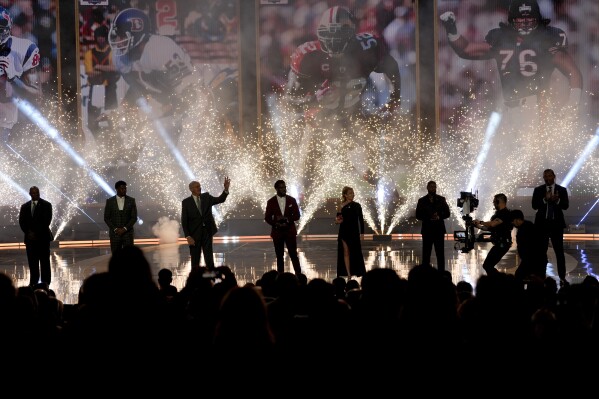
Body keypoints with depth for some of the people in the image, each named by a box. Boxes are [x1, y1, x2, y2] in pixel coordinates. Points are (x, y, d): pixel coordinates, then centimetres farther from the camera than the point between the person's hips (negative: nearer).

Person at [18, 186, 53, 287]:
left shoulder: (46, 205, 1)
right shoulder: (25, 206, 12)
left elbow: (47, 221, -7)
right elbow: (22, 222, 8)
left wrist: (36, 233, -12)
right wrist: (28, 232, -8)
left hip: (43, 237, -3)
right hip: (30, 238, 3)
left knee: (44, 262, -2)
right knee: (32, 262, 1)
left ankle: (45, 282, 1)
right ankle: (33, 282, 5)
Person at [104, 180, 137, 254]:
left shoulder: (131, 200, 3)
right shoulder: (110, 201, 2)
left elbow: (134, 217, -1)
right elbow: (106, 218, 2)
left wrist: (125, 229, -12)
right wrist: (115, 229, -11)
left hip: (128, 233, 0)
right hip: (115, 234, 0)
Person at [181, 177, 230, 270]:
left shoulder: (206, 197, 5)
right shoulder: (186, 202, -4)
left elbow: (220, 200, -3)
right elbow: (184, 221, -6)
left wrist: (226, 189, -20)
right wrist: (188, 237, -13)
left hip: (207, 232, 2)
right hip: (194, 235, -2)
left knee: (209, 259, 2)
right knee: (195, 260, 4)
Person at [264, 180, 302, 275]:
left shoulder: (292, 200, 2)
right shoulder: (271, 202, 1)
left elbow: (297, 216, 1)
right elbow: (267, 218, 2)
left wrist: (287, 219, -16)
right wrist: (276, 224, -14)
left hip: (290, 231, 0)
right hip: (277, 232, 0)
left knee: (293, 254, -3)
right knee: (279, 256, 3)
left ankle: (299, 275, 2)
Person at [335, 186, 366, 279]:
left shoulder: (357, 205, 3)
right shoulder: (341, 206, 0)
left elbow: (361, 220, 3)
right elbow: (338, 220, 5)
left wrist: (362, 233, -2)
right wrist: (337, 221, -19)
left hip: (354, 232, 0)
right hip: (344, 232, 0)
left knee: (356, 253, -1)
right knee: (346, 253, 1)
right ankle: (348, 275, 3)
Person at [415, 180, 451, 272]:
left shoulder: (441, 199, 7)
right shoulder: (422, 201, 5)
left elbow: (447, 213, 4)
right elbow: (418, 215, 0)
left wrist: (439, 217, -16)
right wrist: (429, 218, -14)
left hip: (439, 230, 0)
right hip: (427, 230, 0)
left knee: (440, 254, 0)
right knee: (426, 254, 1)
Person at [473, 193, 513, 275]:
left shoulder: (505, 213, -16)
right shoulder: (499, 213, 16)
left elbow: (493, 224, -27)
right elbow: (490, 227, 18)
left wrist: (480, 222, -12)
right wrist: (479, 226, 6)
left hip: (502, 244, -10)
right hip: (499, 243, 10)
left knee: (487, 265, -13)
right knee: (489, 265, 13)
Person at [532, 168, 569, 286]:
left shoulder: (562, 190, 3)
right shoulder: (538, 190, 3)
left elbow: (566, 206, -4)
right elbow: (534, 206, -5)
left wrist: (557, 200, -23)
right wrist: (545, 199, -20)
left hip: (556, 223, 0)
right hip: (542, 223, 0)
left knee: (559, 251, -1)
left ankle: (562, 278, 1)